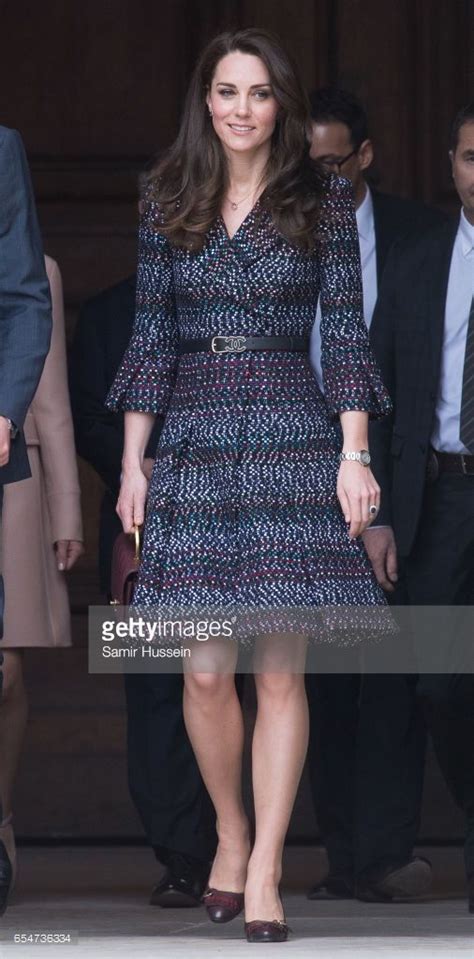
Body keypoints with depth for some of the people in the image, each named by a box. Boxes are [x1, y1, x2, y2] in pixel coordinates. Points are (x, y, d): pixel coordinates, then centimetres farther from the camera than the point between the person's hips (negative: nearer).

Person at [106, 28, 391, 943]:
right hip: (194, 444, 2)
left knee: (281, 668, -4)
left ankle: (264, 869, 1)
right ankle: (231, 834, 20)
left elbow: (345, 331, 2)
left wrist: (355, 453, -6)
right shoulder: (169, 206, 8)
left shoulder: (322, 203, 3)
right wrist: (132, 462, 5)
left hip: (294, 439, -1)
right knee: (205, 669, -2)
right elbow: (150, 335, 9)